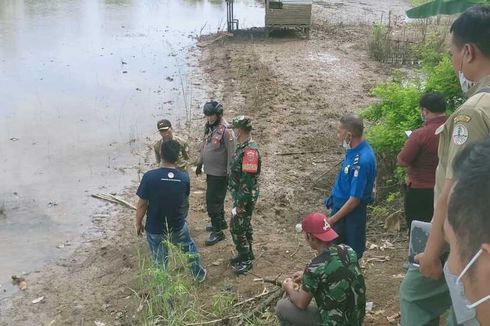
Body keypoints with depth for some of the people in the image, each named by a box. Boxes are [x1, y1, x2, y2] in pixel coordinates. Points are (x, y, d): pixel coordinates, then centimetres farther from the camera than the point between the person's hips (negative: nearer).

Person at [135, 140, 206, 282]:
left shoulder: (149, 176, -23)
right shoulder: (184, 178, -13)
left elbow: (142, 205, -15)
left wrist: (138, 223, 0)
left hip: (155, 229, -2)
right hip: (178, 226, 2)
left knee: (160, 261, 17)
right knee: (189, 247, 30)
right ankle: (199, 274, 47)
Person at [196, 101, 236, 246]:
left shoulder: (226, 130, -20)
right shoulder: (208, 126, 5)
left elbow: (231, 153, -20)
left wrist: (229, 173, -19)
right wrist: (200, 163, 22)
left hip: (219, 173, -8)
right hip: (210, 171, 8)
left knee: (212, 201, -5)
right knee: (216, 199, 21)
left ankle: (218, 232, 5)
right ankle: (221, 222, 39)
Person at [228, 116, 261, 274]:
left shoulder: (250, 151, -26)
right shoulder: (243, 147, 6)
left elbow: (248, 180, -27)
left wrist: (241, 203, -24)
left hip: (245, 197, -9)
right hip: (240, 195, 9)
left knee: (237, 227, -1)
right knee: (244, 225, 20)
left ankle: (246, 260, 12)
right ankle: (246, 254, 34)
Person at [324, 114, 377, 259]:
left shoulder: (362, 161, -29)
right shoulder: (353, 149, -1)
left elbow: (355, 199, -25)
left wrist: (333, 220, -18)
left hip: (351, 213, -9)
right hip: (340, 205, 9)